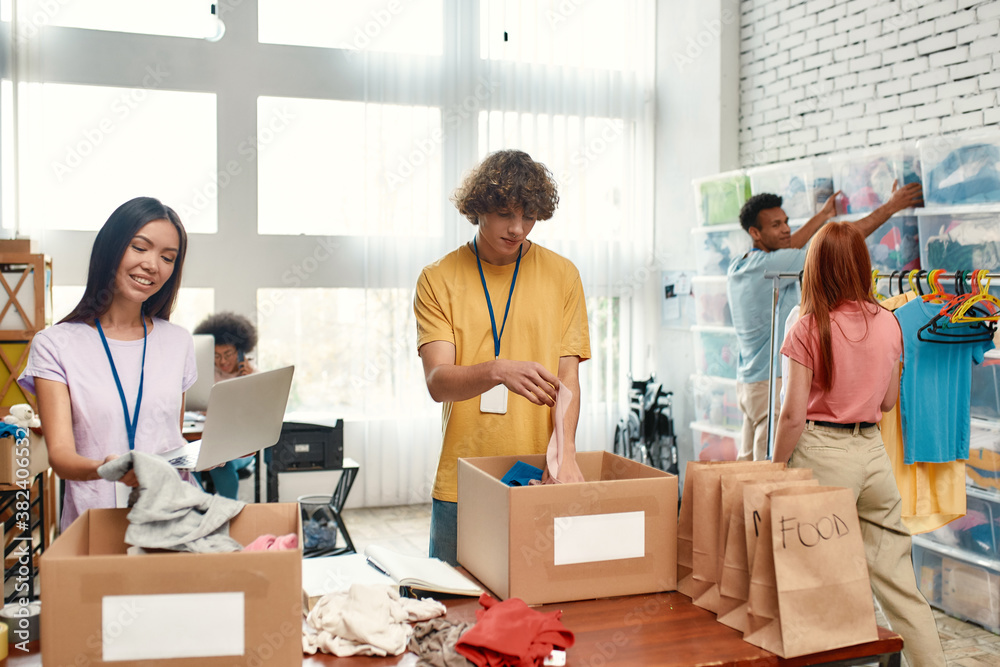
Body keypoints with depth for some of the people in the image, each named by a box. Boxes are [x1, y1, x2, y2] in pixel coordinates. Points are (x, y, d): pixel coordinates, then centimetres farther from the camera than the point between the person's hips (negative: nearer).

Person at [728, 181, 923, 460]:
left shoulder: (737, 268, 9)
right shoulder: (769, 266, -16)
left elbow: (782, 250, 27)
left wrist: (822, 216, 34)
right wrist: (890, 207, -4)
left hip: (746, 382, 10)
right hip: (772, 384, -10)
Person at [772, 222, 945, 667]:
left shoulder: (809, 329, -11)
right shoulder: (887, 324, 2)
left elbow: (793, 414, -12)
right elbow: (889, 401, 12)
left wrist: (776, 471, -2)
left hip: (822, 451, -4)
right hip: (873, 451, 5)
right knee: (896, 577, 13)